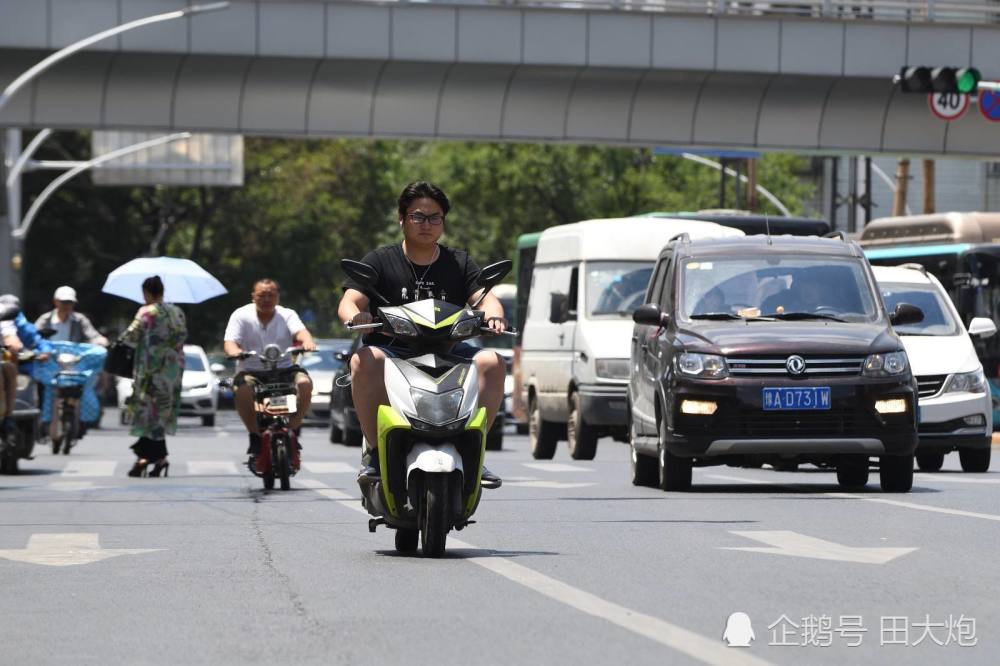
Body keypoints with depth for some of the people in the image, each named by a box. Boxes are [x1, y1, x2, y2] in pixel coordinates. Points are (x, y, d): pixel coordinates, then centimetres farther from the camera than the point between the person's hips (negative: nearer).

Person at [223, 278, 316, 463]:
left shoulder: (287, 315, 8)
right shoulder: (241, 315, 4)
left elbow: (300, 331, -13)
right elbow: (230, 341, -10)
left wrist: (307, 341, -38)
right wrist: (234, 351, -36)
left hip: (284, 369, 1)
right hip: (251, 371, -1)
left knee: (304, 383, -29)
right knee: (242, 389, -35)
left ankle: (292, 430, -10)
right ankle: (255, 438, -17)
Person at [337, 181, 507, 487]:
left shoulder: (459, 263, 14)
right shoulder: (380, 261, 7)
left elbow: (485, 298, 2)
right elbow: (349, 301, -4)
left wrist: (492, 314, -24)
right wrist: (355, 316, -29)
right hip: (392, 349, -2)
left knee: (492, 363, -25)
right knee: (365, 360, -35)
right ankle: (374, 450, -27)